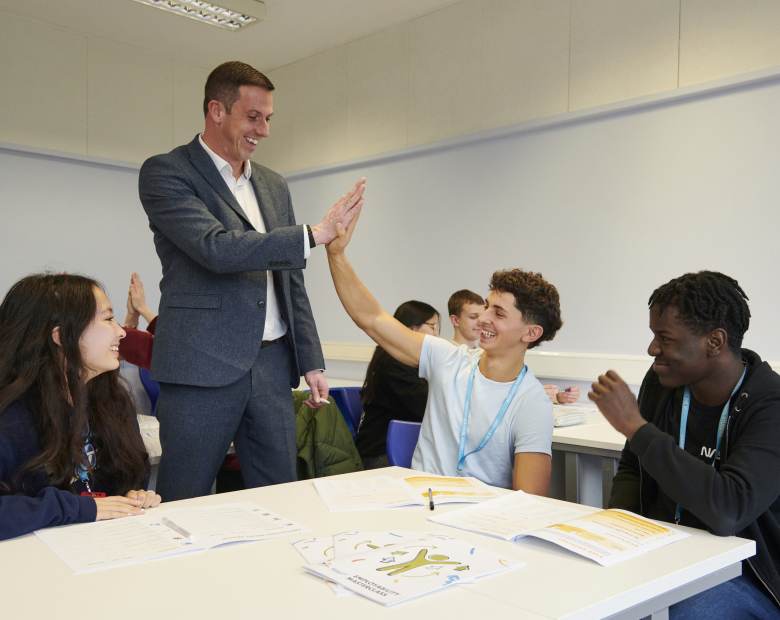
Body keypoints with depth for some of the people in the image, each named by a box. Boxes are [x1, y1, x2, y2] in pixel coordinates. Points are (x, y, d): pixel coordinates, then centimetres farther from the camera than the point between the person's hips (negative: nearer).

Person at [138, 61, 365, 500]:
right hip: (204, 366, -5)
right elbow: (216, 248, -18)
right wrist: (315, 235, -18)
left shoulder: (274, 186, 18)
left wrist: (311, 361, 14)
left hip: (272, 365, 6)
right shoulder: (165, 173, -2)